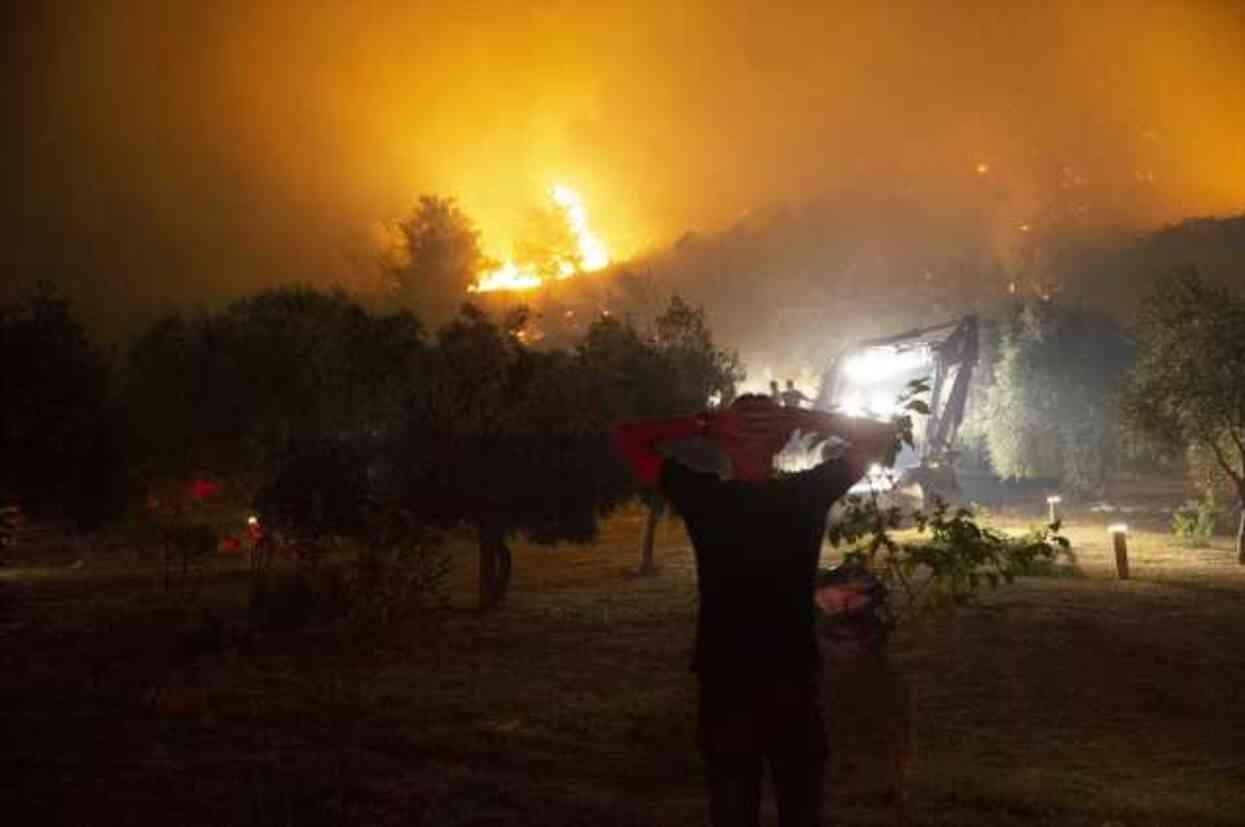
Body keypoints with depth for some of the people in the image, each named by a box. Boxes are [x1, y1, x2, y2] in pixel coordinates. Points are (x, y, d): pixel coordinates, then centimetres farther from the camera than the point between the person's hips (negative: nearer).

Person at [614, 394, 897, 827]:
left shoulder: (701, 496, -14)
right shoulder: (808, 493, -12)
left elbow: (626, 436, -3)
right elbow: (881, 435, 2)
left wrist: (703, 423, -11)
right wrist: (799, 418, -7)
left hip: (724, 688, 0)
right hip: (793, 686, 1)